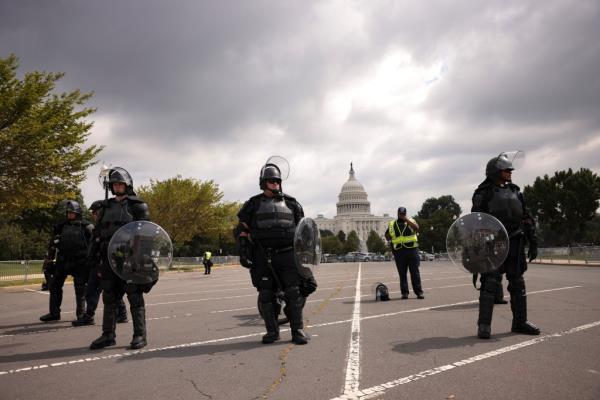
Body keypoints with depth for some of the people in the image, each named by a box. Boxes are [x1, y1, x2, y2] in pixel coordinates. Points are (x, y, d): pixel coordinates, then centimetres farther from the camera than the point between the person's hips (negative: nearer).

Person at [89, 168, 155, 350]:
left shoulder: (137, 206, -1)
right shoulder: (106, 207, 17)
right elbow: (98, 233, 18)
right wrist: (99, 258, 10)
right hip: (109, 258, 6)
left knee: (135, 298, -1)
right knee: (109, 298, 10)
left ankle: (140, 335, 5)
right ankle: (108, 335, 20)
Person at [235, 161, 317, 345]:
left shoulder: (291, 203, 13)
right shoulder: (253, 204, 11)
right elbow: (242, 229, 10)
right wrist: (243, 252, -3)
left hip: (288, 254, 0)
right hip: (263, 256, 0)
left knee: (294, 293, -3)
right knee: (266, 295, 3)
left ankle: (298, 330, 7)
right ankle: (272, 331, 16)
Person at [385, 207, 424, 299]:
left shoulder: (411, 221, 11)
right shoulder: (392, 224, 15)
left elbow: (417, 228, -10)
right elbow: (387, 237, 16)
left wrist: (407, 220, -14)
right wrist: (391, 234, -3)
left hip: (412, 249, -1)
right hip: (399, 251, 1)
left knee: (415, 272, -1)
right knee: (402, 273, 3)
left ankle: (419, 292, 3)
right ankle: (404, 292, 7)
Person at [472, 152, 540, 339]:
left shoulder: (515, 191, 15)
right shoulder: (484, 193, -2)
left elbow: (526, 218, 17)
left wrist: (533, 242, 11)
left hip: (515, 245, 6)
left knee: (517, 283, 11)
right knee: (490, 283, -8)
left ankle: (520, 322, 23)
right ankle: (484, 325, -2)